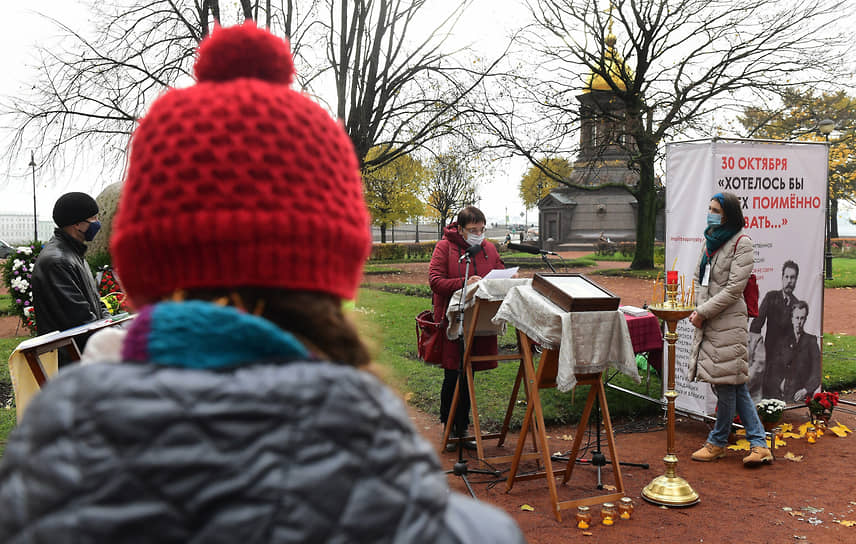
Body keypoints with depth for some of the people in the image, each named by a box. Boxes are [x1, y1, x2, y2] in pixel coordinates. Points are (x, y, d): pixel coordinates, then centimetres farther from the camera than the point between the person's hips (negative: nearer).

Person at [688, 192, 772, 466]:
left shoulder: (741, 243, -9)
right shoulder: (710, 239, 14)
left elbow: (733, 289, -14)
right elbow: (699, 278, 18)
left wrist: (703, 312, -13)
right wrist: (697, 310, 2)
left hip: (728, 321, -8)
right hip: (708, 321, 8)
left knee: (727, 381, 1)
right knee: (735, 384, 9)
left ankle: (718, 442, 14)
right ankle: (759, 444, 15)